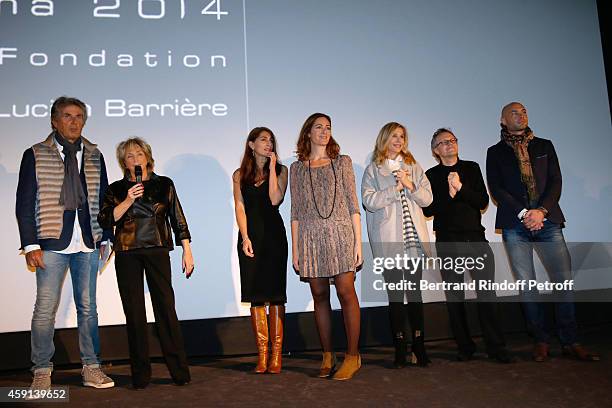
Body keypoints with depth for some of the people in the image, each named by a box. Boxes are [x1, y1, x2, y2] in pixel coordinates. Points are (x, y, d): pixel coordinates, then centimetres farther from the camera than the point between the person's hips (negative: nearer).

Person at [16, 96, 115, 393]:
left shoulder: (94, 155, 10)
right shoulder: (35, 156, 2)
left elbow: (103, 199, 12)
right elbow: (24, 204, 0)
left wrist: (105, 237, 7)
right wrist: (30, 245, -6)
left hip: (88, 244, 3)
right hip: (52, 243, -2)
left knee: (88, 307, 8)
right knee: (45, 309, -1)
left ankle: (91, 369, 17)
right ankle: (42, 372, 14)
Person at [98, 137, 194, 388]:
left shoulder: (164, 184, 7)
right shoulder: (116, 189, 9)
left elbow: (178, 220, 7)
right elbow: (105, 221, -3)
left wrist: (187, 251, 2)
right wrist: (128, 201, -14)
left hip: (157, 251, -1)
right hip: (127, 255, 1)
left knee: (166, 308, -4)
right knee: (134, 313, 4)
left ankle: (179, 371, 3)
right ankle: (140, 374, 13)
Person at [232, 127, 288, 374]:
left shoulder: (280, 170, 8)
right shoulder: (240, 175, 12)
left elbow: (275, 199, -8)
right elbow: (240, 208, 3)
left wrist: (272, 167, -6)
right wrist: (245, 238, -8)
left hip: (274, 235, -1)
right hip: (250, 236, 2)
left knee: (275, 294, -4)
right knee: (255, 296, 1)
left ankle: (276, 356, 1)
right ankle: (262, 355, 6)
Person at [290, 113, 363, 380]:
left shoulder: (343, 162, 10)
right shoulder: (297, 168, 12)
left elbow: (352, 203, 6)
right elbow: (296, 211, 11)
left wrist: (358, 240, -1)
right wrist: (295, 249, 6)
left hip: (340, 233, -1)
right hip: (310, 237, 1)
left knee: (346, 292, -8)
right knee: (319, 296, 4)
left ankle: (352, 355, 3)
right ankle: (327, 356, 13)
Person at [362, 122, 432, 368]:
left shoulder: (413, 167, 17)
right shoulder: (373, 170, 8)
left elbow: (427, 199, 10)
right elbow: (369, 201, -7)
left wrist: (410, 185, -6)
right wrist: (396, 188, -8)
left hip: (414, 238, 2)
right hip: (388, 241, -2)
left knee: (415, 293, 1)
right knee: (395, 296, 0)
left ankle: (419, 347, 9)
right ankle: (400, 349, 7)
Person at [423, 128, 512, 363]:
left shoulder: (471, 168, 13)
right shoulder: (431, 175, 9)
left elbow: (483, 201, 2)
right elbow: (428, 209, -2)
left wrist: (460, 187, -10)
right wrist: (449, 193, -12)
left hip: (475, 237, 1)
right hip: (447, 241, 0)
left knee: (487, 292, -6)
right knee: (454, 296, 3)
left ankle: (496, 347, 2)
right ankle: (465, 348, 12)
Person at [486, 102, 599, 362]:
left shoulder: (544, 146, 17)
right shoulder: (495, 152, 12)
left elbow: (555, 181, 7)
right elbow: (495, 188, 1)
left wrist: (542, 210, -9)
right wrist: (523, 213, -10)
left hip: (547, 220, 1)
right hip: (514, 225, -1)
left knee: (564, 280, -5)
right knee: (526, 284, -1)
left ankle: (570, 342, 3)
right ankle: (541, 341, 8)